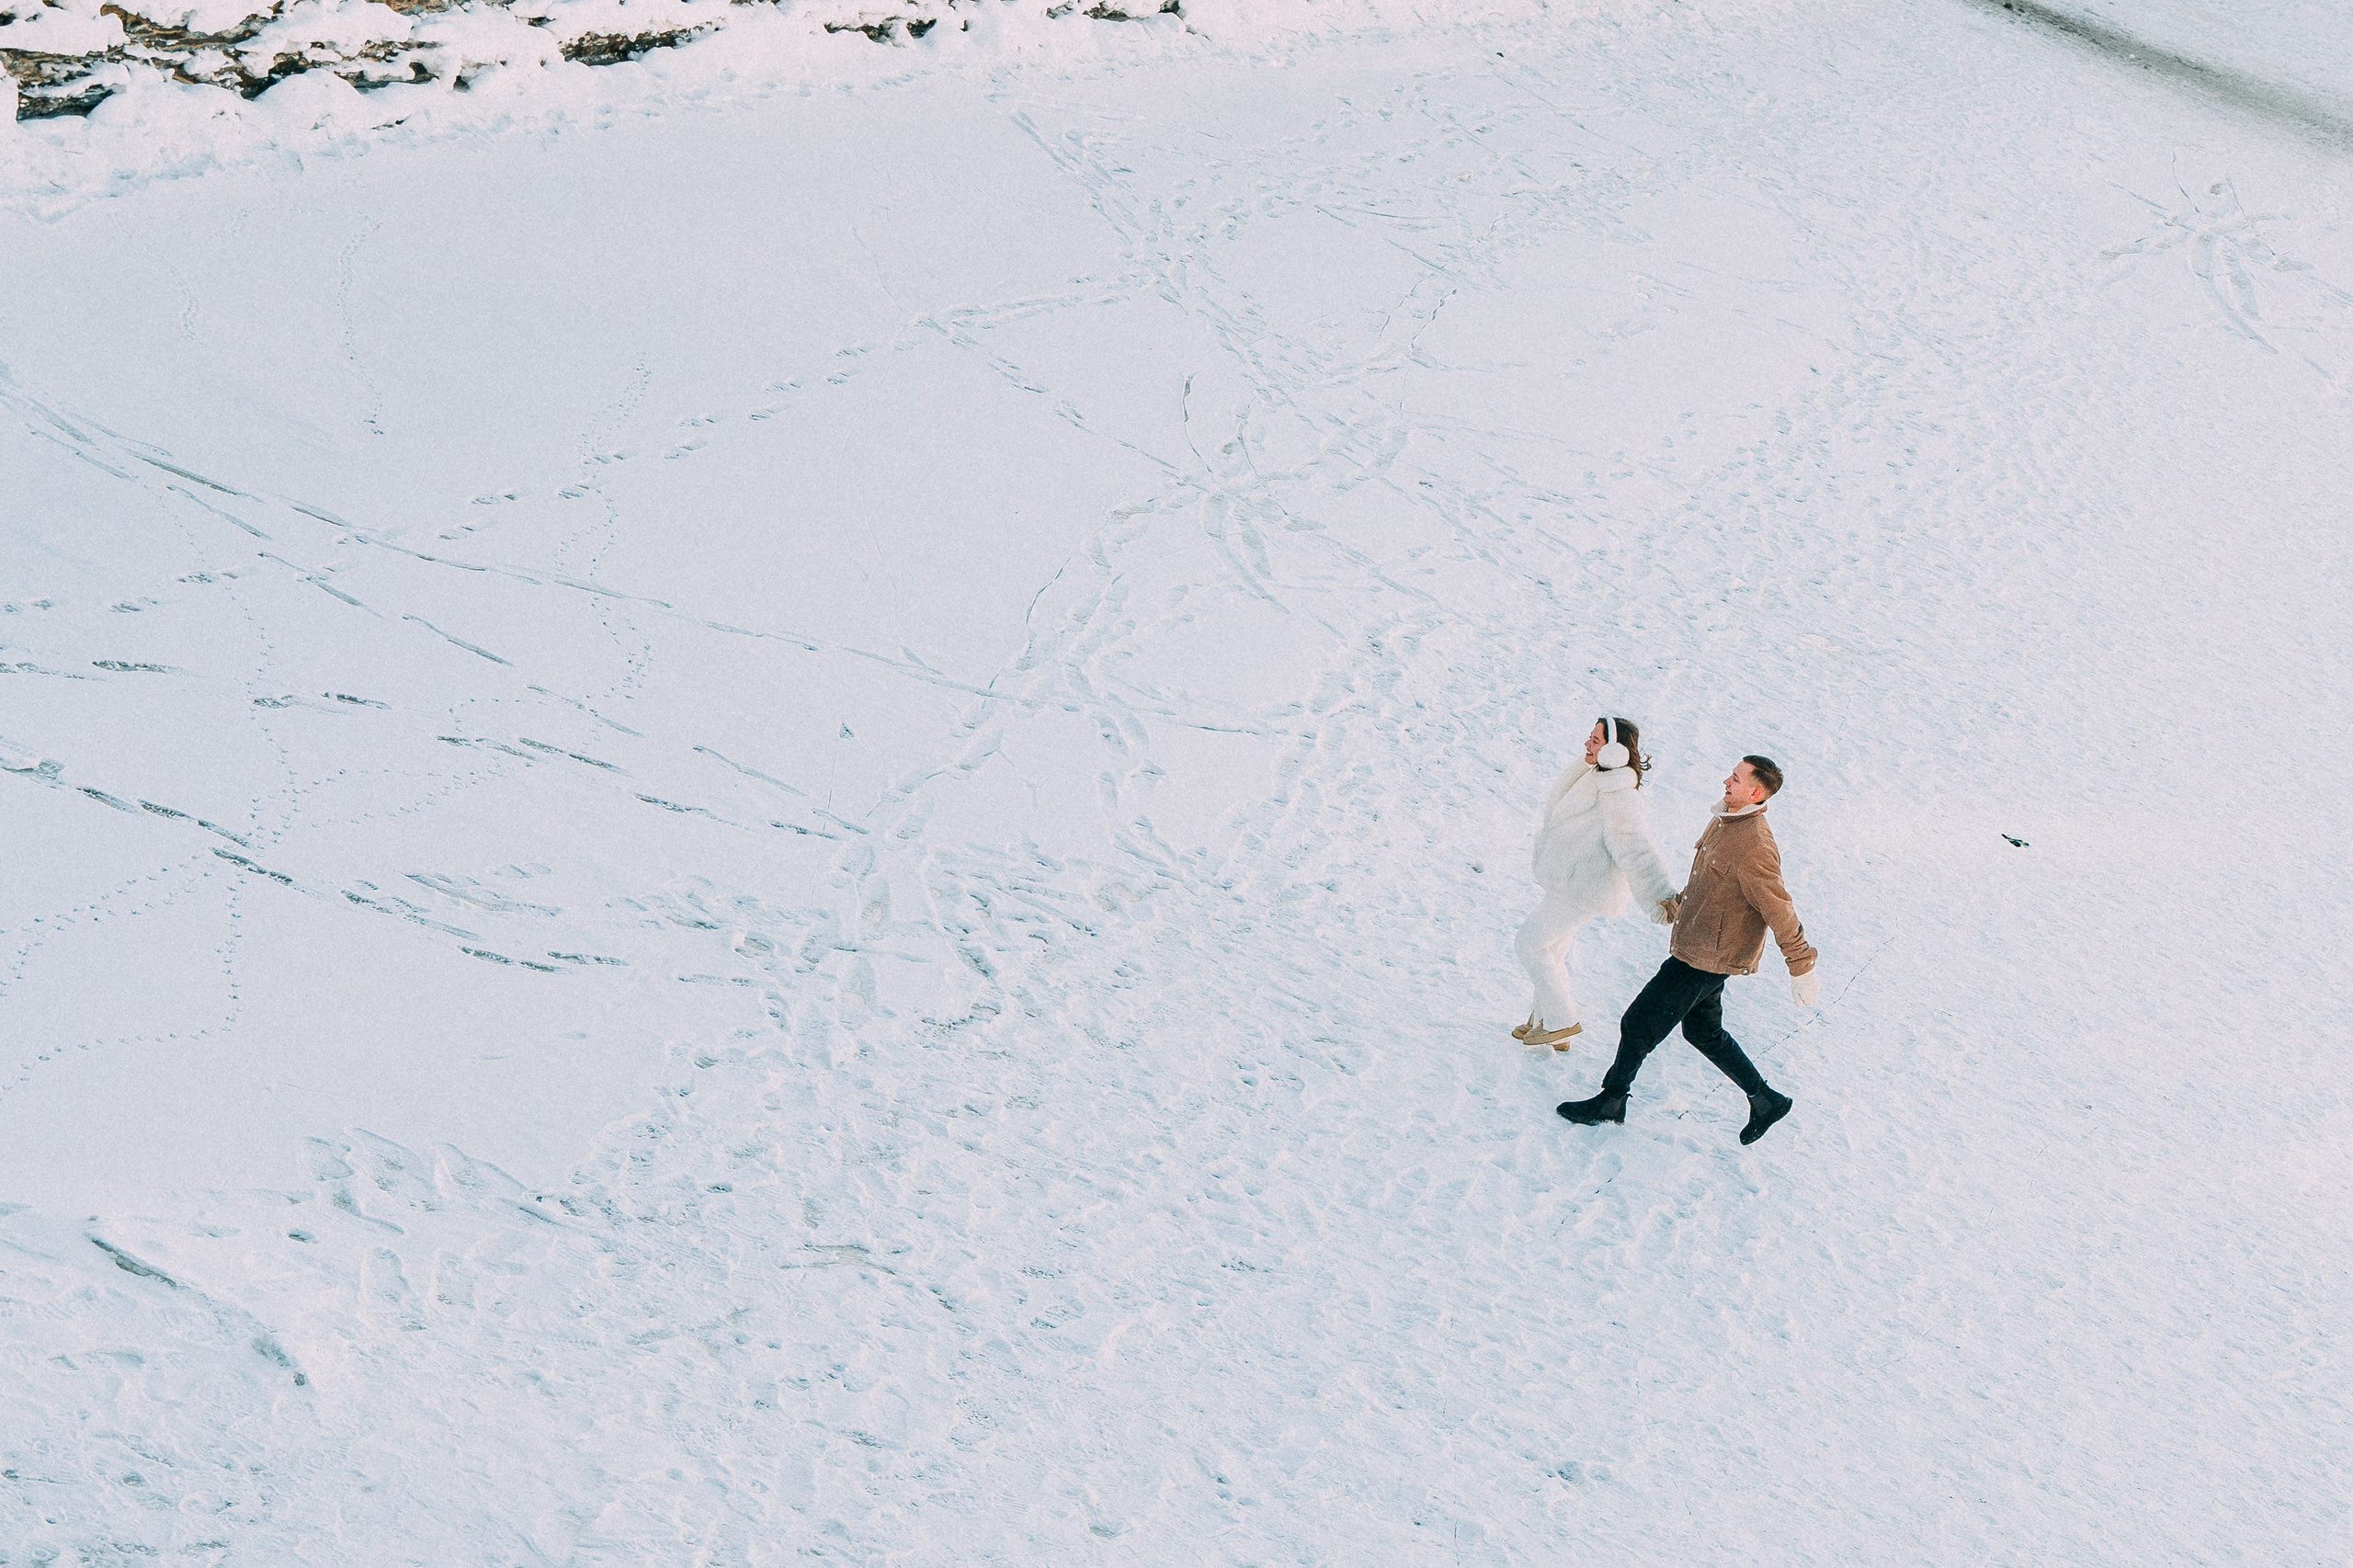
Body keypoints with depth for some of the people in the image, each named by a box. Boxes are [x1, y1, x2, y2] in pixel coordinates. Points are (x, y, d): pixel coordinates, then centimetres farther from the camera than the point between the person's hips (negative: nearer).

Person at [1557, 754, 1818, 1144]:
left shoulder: (1752, 847, -26)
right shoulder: (1724, 822, 4)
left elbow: (1780, 913, -21)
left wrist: (1802, 968, -15)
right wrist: (1677, 904, 31)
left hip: (1706, 959, -10)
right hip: (1699, 950, 10)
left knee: (1639, 1024, 0)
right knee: (1704, 1032, 20)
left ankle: (1611, 1100, 18)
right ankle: (1766, 1101, 29)